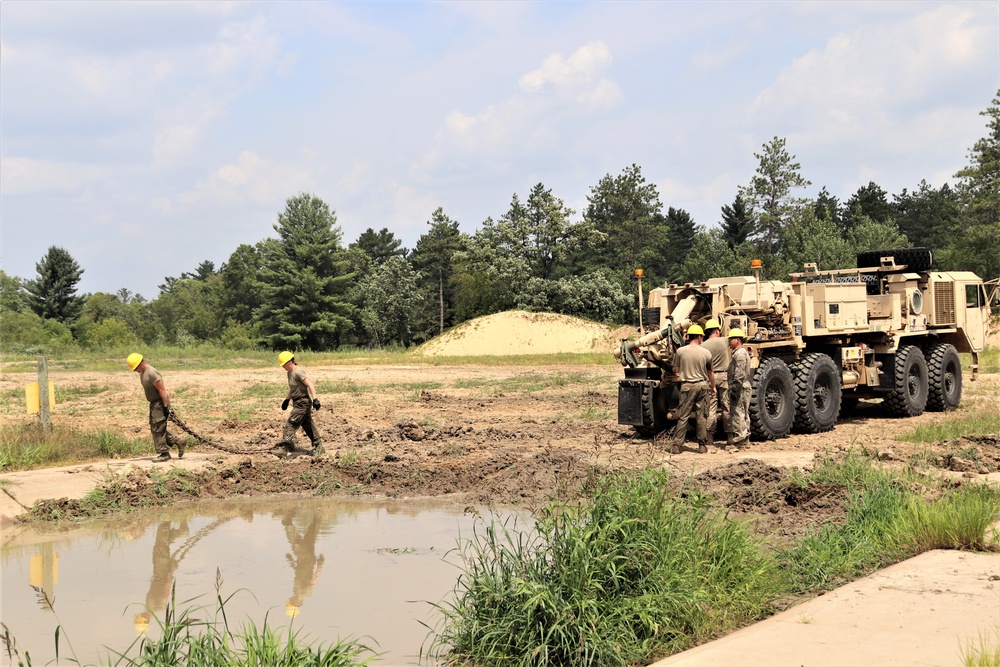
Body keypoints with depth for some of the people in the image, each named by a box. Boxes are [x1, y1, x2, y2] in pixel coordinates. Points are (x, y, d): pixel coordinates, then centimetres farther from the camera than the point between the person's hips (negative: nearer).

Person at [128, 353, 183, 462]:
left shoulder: (151, 373, -23)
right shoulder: (142, 372, 9)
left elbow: (162, 390, -23)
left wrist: (166, 407, -23)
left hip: (160, 403, -10)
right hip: (154, 403, 10)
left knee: (158, 430, -5)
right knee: (155, 429, 13)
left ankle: (163, 454, 4)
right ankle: (178, 442, 21)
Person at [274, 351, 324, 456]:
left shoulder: (298, 372, -19)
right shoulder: (290, 373, 11)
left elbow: (310, 385, -25)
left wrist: (315, 399, -32)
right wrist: (287, 399, 29)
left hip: (302, 403, -10)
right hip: (298, 403, 10)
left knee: (290, 424, -11)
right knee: (308, 426, 14)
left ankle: (284, 448, -12)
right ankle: (318, 446, 22)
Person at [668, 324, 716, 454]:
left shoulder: (680, 351, -5)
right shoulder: (706, 353, -1)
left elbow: (676, 370, 6)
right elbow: (710, 374, 10)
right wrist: (713, 387, 25)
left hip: (687, 386, -1)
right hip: (703, 385, 1)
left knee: (683, 417, 2)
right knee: (702, 417, 8)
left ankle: (675, 445, 0)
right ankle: (702, 445, 12)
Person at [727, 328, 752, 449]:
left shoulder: (740, 354, -14)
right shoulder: (741, 352, 21)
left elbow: (739, 375, -22)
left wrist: (735, 389, -24)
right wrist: (733, 388, 26)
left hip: (740, 389, -11)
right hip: (744, 388, 11)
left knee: (737, 414, -9)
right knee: (744, 415, 13)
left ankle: (738, 440, -9)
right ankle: (744, 438, 17)